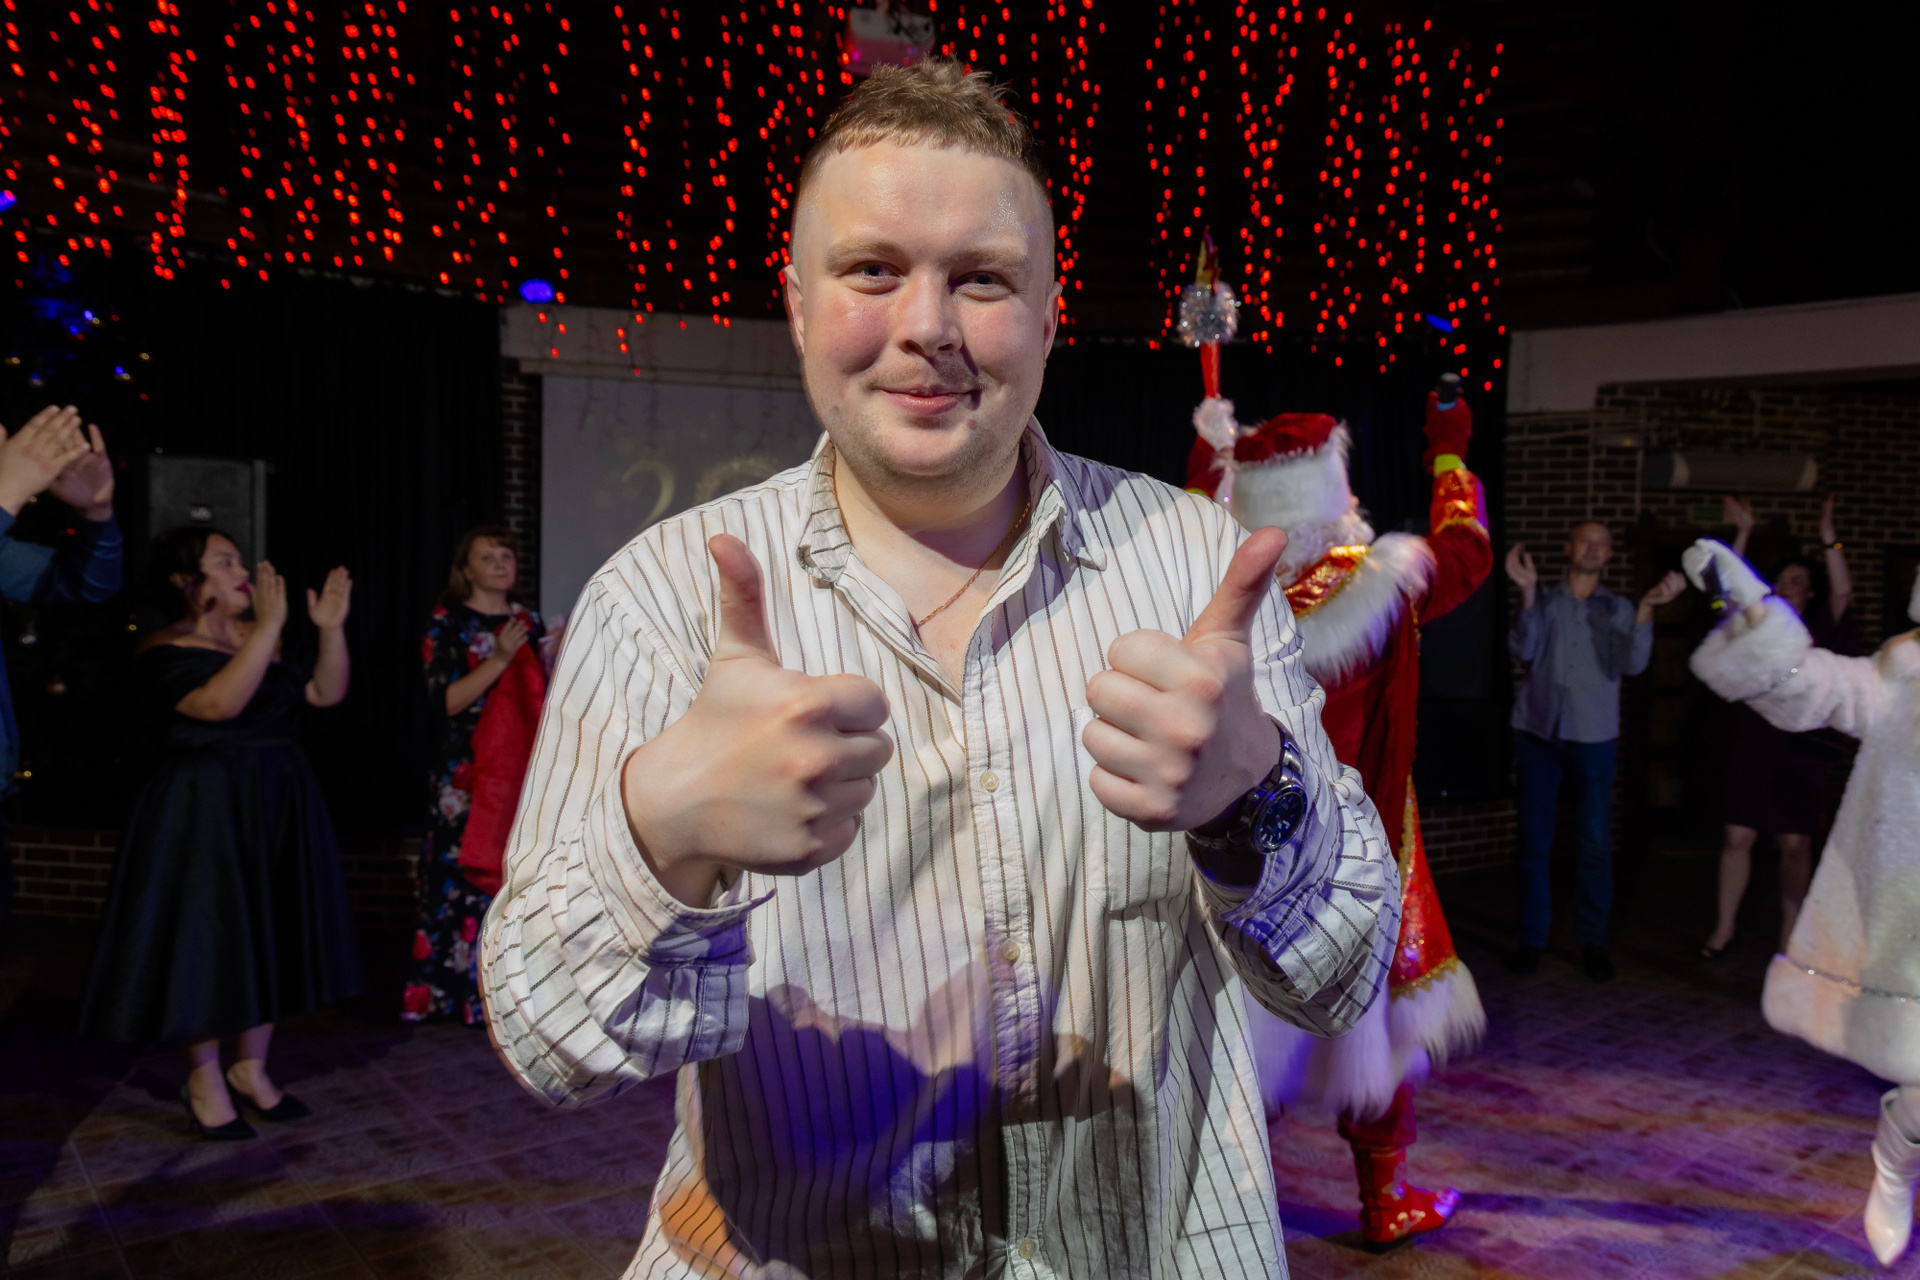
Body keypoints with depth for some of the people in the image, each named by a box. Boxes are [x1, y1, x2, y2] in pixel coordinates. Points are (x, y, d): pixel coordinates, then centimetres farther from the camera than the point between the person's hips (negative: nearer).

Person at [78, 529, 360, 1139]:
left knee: (269, 939, 11)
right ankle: (204, 1082, 15)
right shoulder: (166, 652, -10)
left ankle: (251, 1068, 25)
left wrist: (331, 628, -6)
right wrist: (267, 628, -29)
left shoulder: (256, 638, 10)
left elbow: (326, 693, 6)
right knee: (206, 939, 0)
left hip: (276, 811, 7)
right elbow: (222, 701, -29)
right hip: (205, 815, -7)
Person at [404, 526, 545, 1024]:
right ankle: (459, 994, 1)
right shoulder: (447, 624, -1)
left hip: (522, 769, 5)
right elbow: (446, 702, -11)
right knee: (466, 877, -7)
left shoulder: (527, 620, 14)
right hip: (466, 773, -5)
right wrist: (499, 658, -18)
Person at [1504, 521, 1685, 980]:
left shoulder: (1617, 610, 8)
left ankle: (1593, 941, 12)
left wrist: (1647, 608, -22)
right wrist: (1528, 593, -21)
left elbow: (1633, 663, -8)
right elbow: (1522, 648, -10)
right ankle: (1532, 939, 12)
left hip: (1593, 737, 1)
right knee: (1534, 843, 3)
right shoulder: (1543, 601, 7)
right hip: (1536, 732, -1)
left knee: (1596, 843, 2)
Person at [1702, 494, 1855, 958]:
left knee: (1795, 844, 4)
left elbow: (1843, 593, -16)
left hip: (1801, 750, -2)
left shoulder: (1818, 630, 0)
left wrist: (1828, 538, -26)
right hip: (1751, 746, 2)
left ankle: (1791, 932, 16)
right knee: (1738, 837, 4)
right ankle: (1724, 927, 14)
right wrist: (1743, 533, -11)